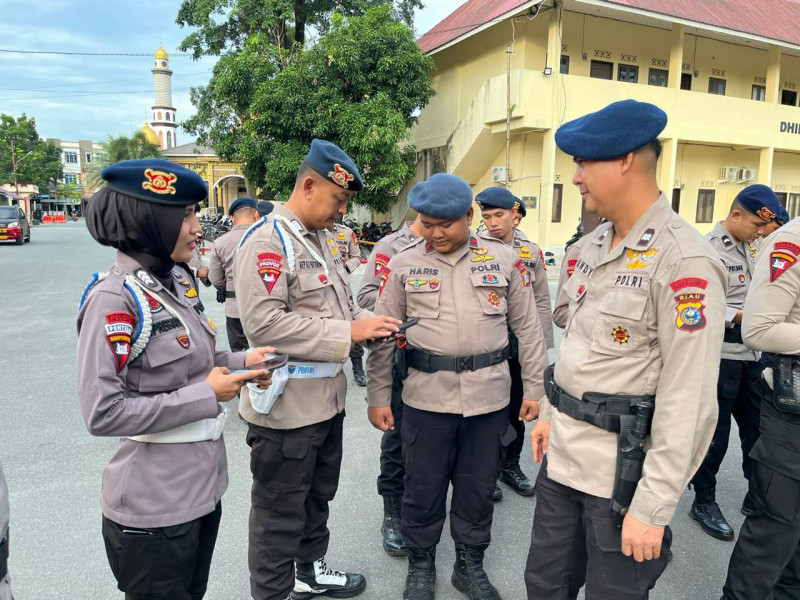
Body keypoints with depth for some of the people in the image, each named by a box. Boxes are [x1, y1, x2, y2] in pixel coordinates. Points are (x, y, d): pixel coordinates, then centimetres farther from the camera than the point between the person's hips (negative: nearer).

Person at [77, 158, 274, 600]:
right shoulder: (114, 299, -21)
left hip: (203, 485, 8)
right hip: (154, 506, -7)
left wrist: (240, 362, -4)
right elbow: (102, 413, -24)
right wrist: (206, 395, -21)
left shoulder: (179, 281, 3)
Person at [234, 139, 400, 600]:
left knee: (318, 496, 25)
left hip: (327, 397, 9)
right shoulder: (267, 241, -17)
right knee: (280, 512, 10)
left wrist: (372, 324, -1)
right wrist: (349, 333, -23)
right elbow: (263, 323, -26)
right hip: (287, 406, -9)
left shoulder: (323, 239, 11)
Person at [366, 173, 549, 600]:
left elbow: (527, 328, 6)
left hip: (489, 396, 1)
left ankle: (470, 565, 38)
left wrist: (535, 388, 5)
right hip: (426, 396, 0)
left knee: (478, 486, 15)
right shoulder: (403, 264, 0)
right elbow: (383, 336, 2)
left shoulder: (504, 259, 2)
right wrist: (378, 396, 1)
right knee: (423, 486, 12)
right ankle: (420, 565, 36)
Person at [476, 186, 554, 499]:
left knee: (516, 410, 15)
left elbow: (542, 301, 6)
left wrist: (541, 345, 2)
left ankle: (510, 465, 34)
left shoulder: (531, 251, 4)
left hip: (520, 345, 3)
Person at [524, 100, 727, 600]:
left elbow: (689, 402, -20)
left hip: (622, 469, -7)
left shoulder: (685, 262, -19)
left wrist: (653, 507, -18)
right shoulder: (594, 244, 7)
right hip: (562, 453, 8)